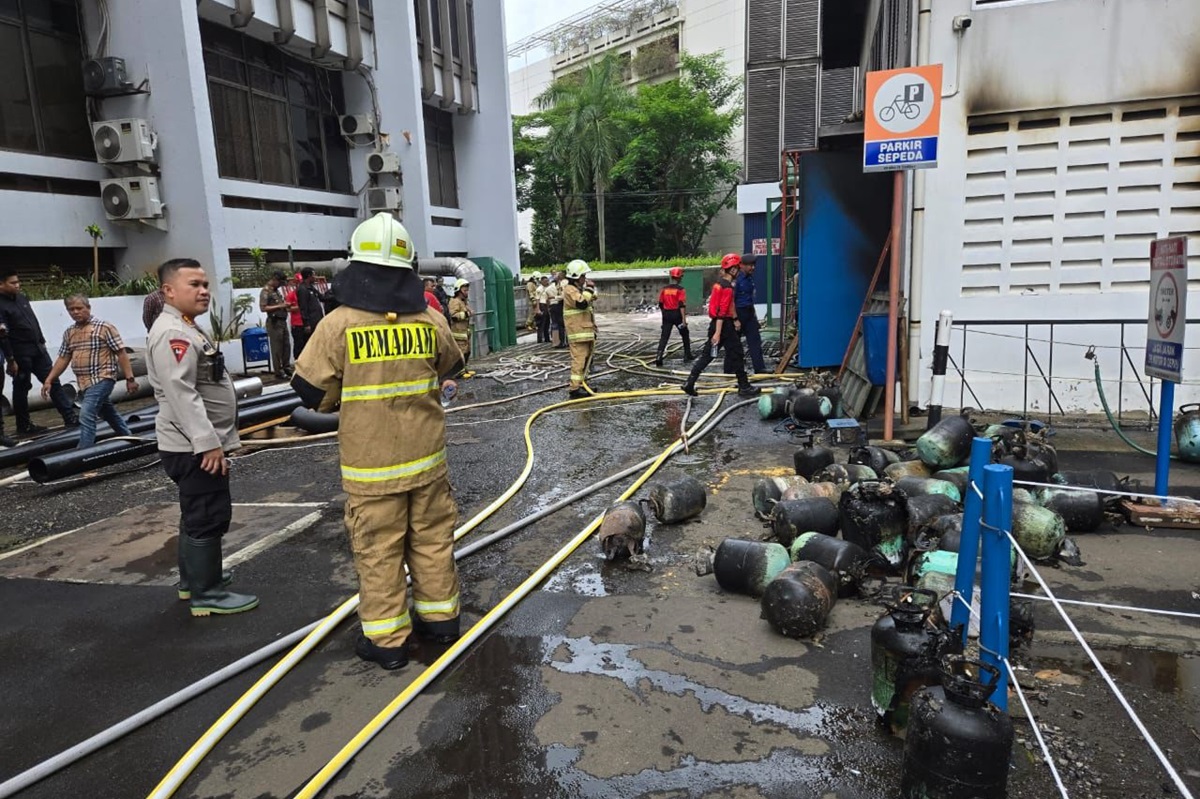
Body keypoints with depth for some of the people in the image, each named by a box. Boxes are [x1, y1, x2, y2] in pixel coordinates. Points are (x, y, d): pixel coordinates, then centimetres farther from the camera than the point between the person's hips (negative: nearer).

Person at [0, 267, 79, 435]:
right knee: (21, 389, 5)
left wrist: (42, 342, 19)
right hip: (20, 354, -7)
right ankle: (24, 426, 16)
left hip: (38, 349, 7)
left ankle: (70, 417, 10)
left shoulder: (22, 298, 10)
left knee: (53, 382, 7)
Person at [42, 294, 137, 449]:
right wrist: (49, 380, 9)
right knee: (108, 413, 18)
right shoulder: (69, 333, 12)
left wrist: (130, 378, -13)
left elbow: (121, 353, -9)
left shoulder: (104, 327, -7)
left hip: (102, 378, -7)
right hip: (85, 382, 7)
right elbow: (63, 359, 17)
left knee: (86, 415, -17)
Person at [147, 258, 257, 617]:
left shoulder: (188, 329, 17)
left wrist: (211, 439, 26)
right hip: (194, 447, -11)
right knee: (208, 517, -5)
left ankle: (192, 578, 32)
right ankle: (207, 594, 3)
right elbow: (181, 393, -27)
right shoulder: (172, 334, -18)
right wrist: (208, 442, -29)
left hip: (196, 444, 11)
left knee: (196, 515, 19)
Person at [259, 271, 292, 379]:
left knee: (286, 346, 13)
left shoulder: (276, 290, 15)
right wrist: (280, 306, -20)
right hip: (274, 323, -8)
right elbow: (263, 308, -19)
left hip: (283, 321, 8)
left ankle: (286, 367, 24)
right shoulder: (265, 291, -11)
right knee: (277, 348, -2)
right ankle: (278, 372, 5)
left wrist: (285, 305, 8)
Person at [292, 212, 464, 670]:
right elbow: (450, 371, 13)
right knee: (433, 538, 16)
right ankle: (439, 617, 31)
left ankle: (387, 640, 19)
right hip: (427, 457, 3)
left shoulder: (339, 324, -13)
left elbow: (312, 392, -5)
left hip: (370, 463, -3)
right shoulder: (431, 320, -4)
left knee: (378, 550, 9)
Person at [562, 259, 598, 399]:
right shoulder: (570, 290, -14)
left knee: (585, 358, 15)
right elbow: (582, 303, -29)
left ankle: (582, 384, 24)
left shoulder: (578, 289, 20)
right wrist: (589, 290, -16)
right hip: (578, 332, -10)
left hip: (585, 331, 10)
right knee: (579, 359, -11)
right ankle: (575, 389, -11)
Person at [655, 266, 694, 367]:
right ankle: (687, 355, 23)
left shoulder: (664, 289, 6)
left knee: (664, 336, 1)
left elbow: (660, 304, 10)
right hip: (677, 314, -4)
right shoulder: (680, 289, -10)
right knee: (685, 335, 16)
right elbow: (682, 305, -16)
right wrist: (684, 319, -17)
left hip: (667, 315, 4)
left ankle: (659, 357, -13)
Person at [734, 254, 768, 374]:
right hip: (738, 312, -8)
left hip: (749, 312, 8)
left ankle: (759, 369, 3)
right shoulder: (736, 279, -16)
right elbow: (731, 300, -18)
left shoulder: (750, 277, 10)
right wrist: (735, 319, -21)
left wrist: (753, 311, 20)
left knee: (755, 339, 3)